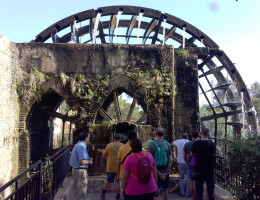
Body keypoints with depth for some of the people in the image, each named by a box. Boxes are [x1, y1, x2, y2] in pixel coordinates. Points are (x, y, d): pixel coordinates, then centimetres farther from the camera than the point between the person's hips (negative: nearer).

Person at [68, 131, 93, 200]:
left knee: (75, 188, 20)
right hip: (80, 170, -10)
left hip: (75, 169, 10)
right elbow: (82, 161, -28)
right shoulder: (82, 147, -21)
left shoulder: (77, 145, 10)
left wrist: (87, 158, 15)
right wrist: (89, 162, -10)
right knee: (81, 190, 2)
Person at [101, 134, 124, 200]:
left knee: (108, 181, 19)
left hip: (110, 167, 2)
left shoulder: (109, 145, 0)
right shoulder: (122, 146, -6)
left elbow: (104, 156, 5)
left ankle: (103, 194, 22)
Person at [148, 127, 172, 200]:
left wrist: (158, 172, -9)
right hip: (165, 172, 2)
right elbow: (170, 160, -6)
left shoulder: (152, 144, -9)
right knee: (165, 191, 16)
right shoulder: (167, 144, -4)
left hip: (155, 172, -2)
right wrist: (165, 173, -6)